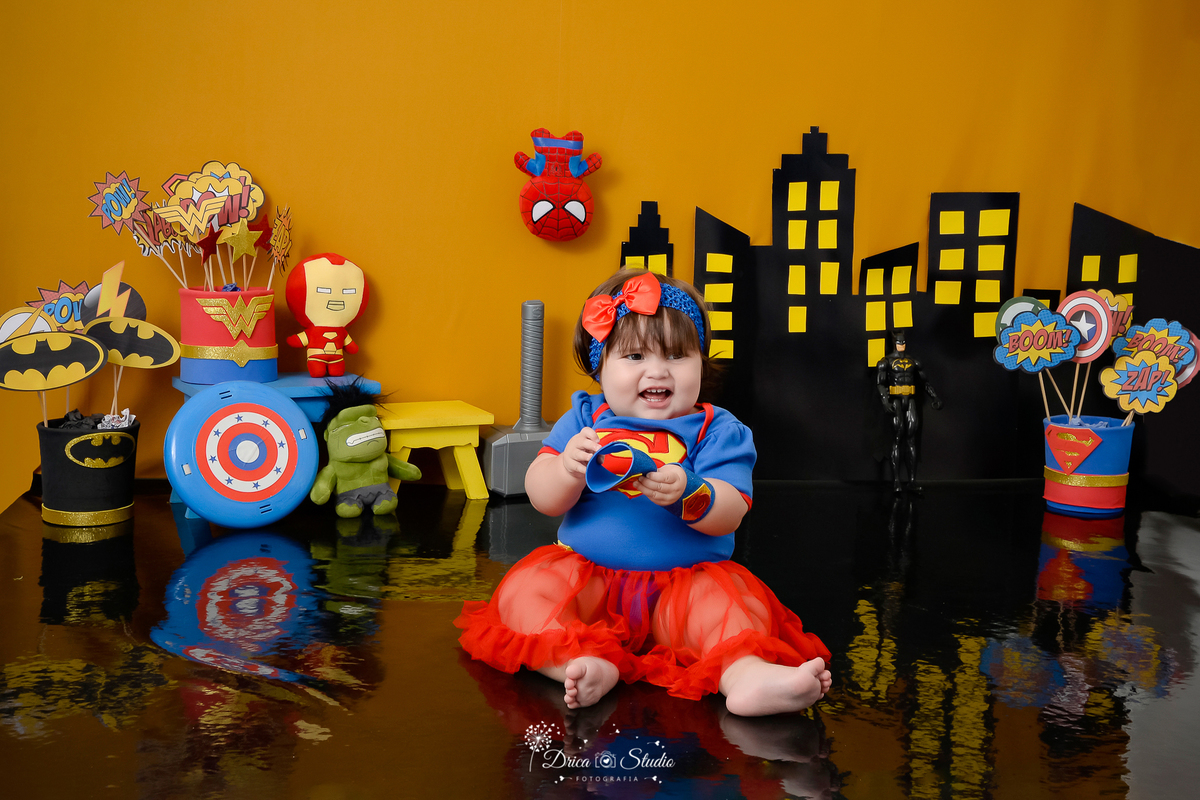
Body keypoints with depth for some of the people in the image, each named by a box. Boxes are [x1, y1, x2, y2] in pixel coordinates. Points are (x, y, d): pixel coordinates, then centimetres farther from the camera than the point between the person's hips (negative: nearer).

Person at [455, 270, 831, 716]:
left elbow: (729, 514, -11)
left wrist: (687, 494, -33)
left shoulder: (717, 430, 2)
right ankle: (582, 665, -40)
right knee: (524, 589, -23)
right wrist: (569, 468, -24)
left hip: (686, 583, -1)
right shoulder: (585, 420, 7)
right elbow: (542, 499, -1)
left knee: (737, 602, -28)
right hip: (586, 576, 2)